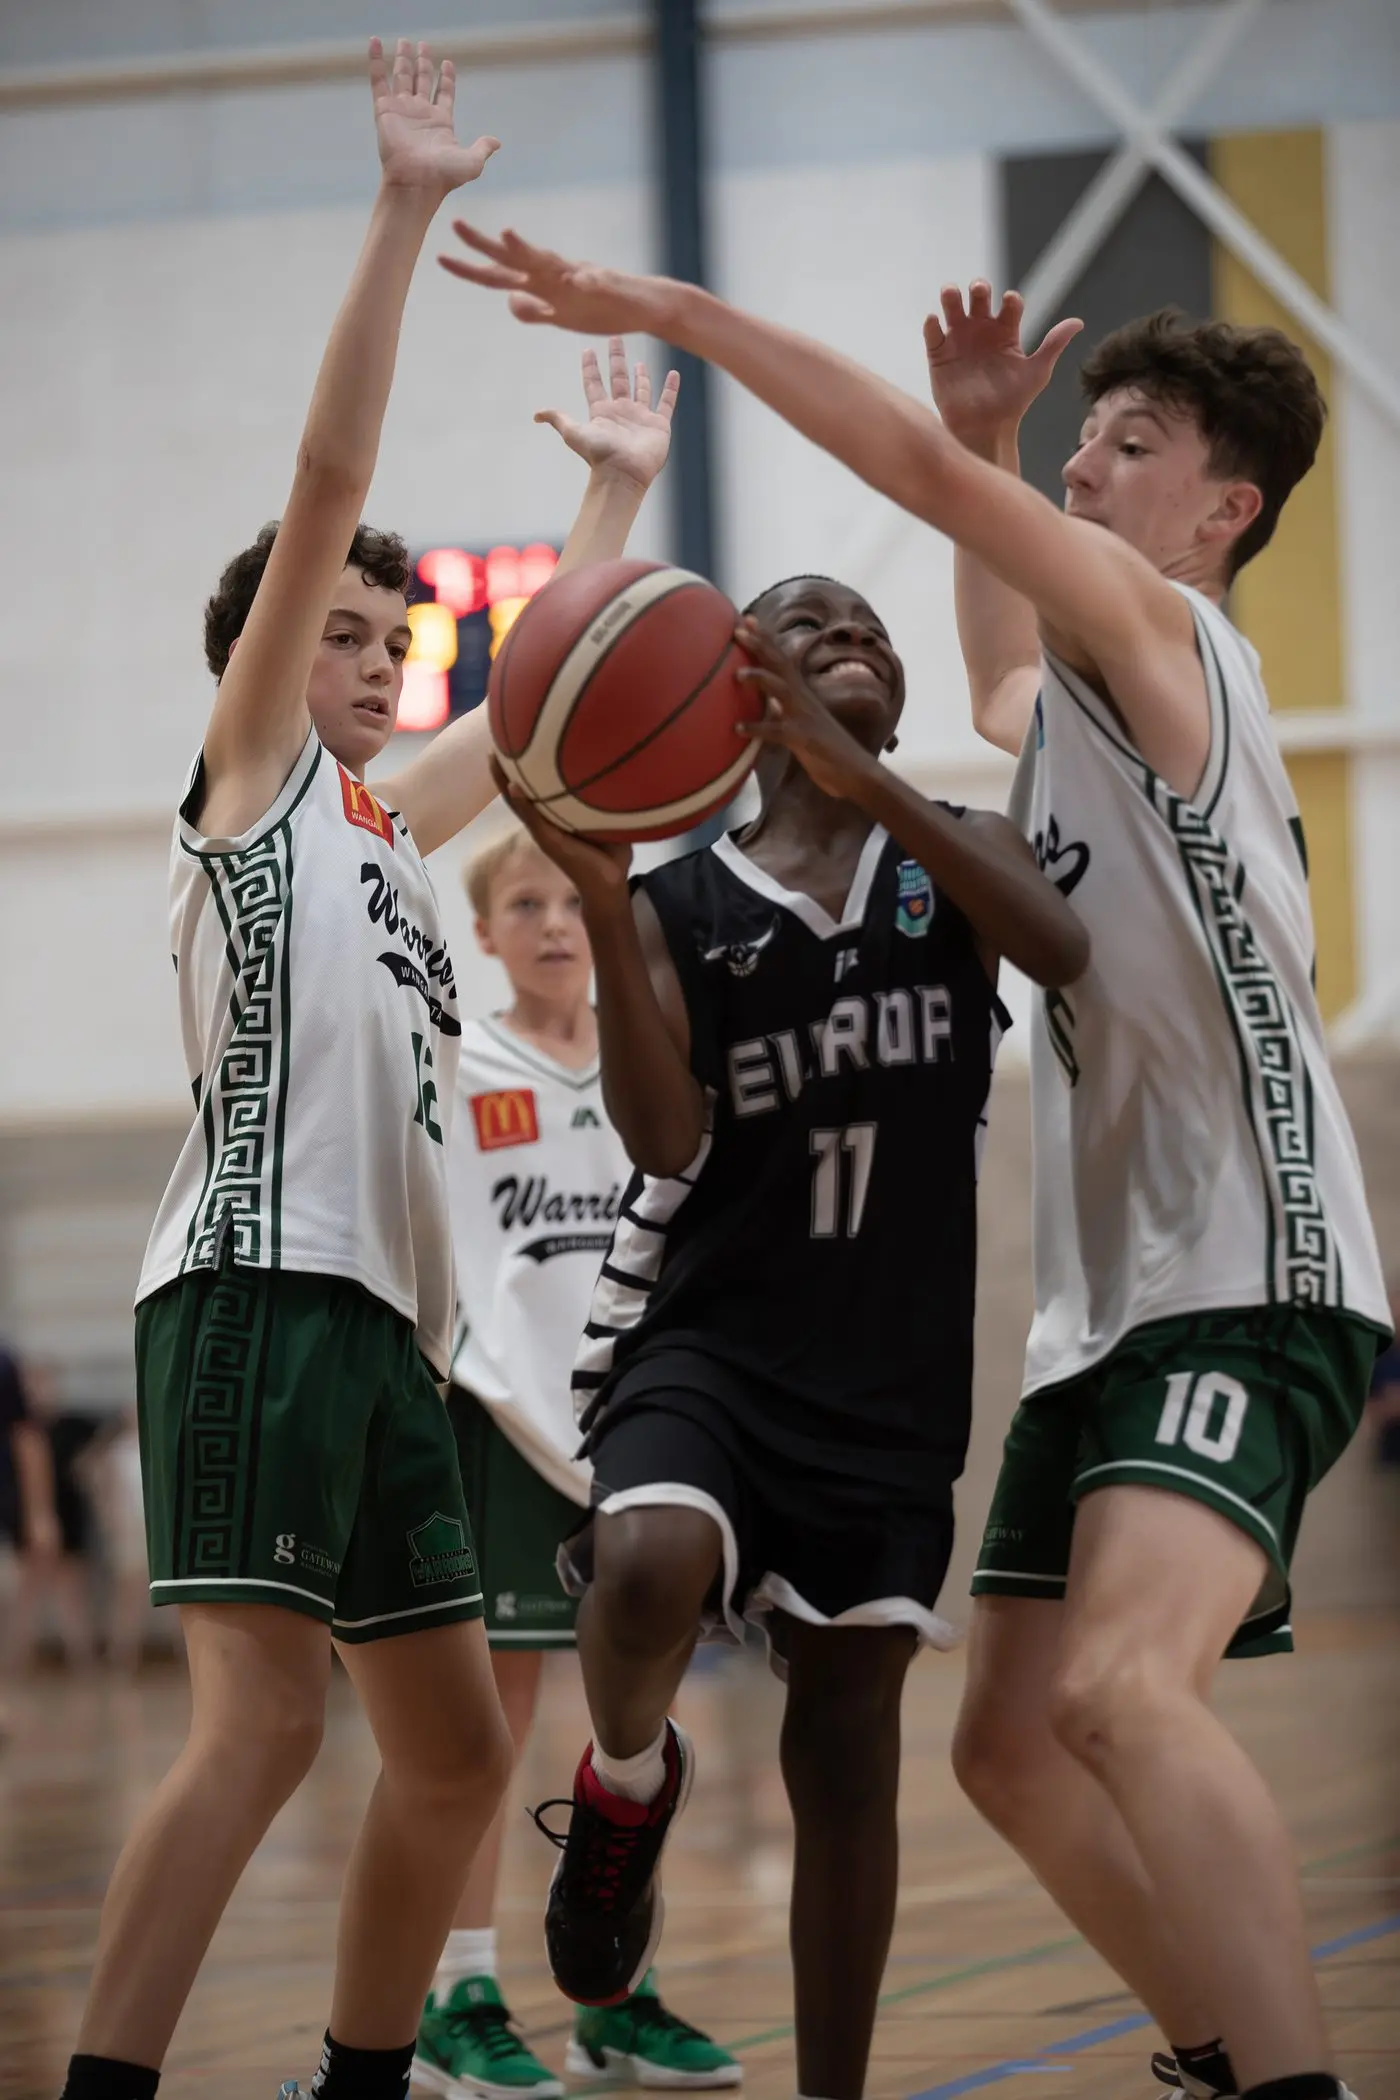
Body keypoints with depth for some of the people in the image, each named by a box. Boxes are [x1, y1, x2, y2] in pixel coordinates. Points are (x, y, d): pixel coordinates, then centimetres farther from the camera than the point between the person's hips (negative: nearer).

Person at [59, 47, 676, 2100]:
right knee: (264, 1718, -20)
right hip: (262, 1285, -9)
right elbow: (324, 487, -3)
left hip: (382, 1315, 9)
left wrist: (617, 491, 45)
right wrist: (403, 214, -5)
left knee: (454, 1751, 10)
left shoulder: (387, 821, 25)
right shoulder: (251, 766, 5)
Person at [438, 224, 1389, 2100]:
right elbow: (1003, 694, 45)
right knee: (1016, 1742, 10)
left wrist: (673, 309, -11)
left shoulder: (1159, 625, -4)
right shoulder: (1083, 692, 21)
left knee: (1123, 1684, -29)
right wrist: (991, 432, 31)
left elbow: (922, 469, -14)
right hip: (1114, 1293, 10)